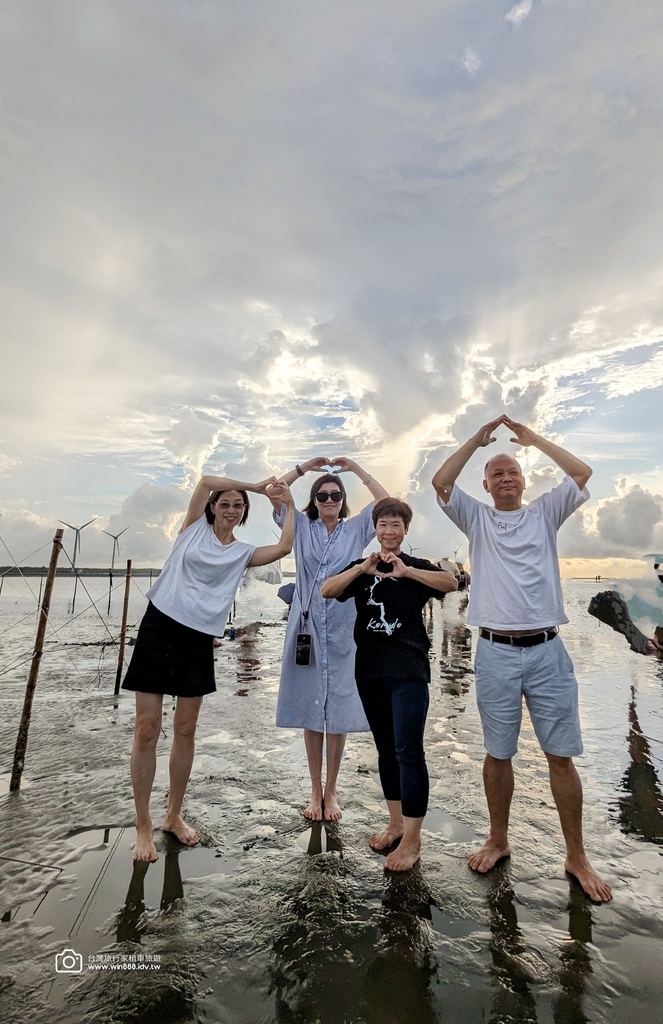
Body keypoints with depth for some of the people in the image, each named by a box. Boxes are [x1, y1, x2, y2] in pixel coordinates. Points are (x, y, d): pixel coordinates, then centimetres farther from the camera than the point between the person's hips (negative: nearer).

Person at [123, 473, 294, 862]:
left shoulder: (243, 553, 9)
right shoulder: (195, 528, 6)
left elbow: (285, 547, -6)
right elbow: (206, 481, -6)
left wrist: (288, 503, 2)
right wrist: (255, 485, -2)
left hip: (198, 640, 2)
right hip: (159, 628, -1)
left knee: (186, 731, 11)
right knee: (147, 731, 1)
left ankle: (174, 816, 30)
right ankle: (143, 826, 17)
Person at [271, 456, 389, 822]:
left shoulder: (355, 529, 6)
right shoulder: (302, 527, 7)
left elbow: (386, 503, -5)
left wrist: (356, 469, -3)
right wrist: (305, 467, -3)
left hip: (343, 631, 0)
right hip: (307, 628, 1)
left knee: (339, 713, 7)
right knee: (310, 713, 10)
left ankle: (331, 791, 25)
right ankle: (315, 790, 26)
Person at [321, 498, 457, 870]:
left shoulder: (417, 566, 2)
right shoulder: (361, 567, 9)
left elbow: (451, 582, -17)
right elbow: (327, 591, -7)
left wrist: (406, 571, -26)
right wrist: (363, 568, -19)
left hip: (408, 670, -4)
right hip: (370, 670, 4)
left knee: (409, 752, -4)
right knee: (386, 749, 16)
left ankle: (412, 838, 10)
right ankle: (396, 822, 31)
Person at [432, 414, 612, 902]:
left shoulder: (545, 513, 10)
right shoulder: (476, 518, 8)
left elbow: (583, 473, -3)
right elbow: (441, 482, -6)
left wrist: (533, 437, 2)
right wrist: (477, 439, 0)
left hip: (547, 650, 0)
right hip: (496, 653, 0)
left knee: (561, 755, 9)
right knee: (498, 754, 13)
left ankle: (577, 856, 27)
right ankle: (498, 840, 32)